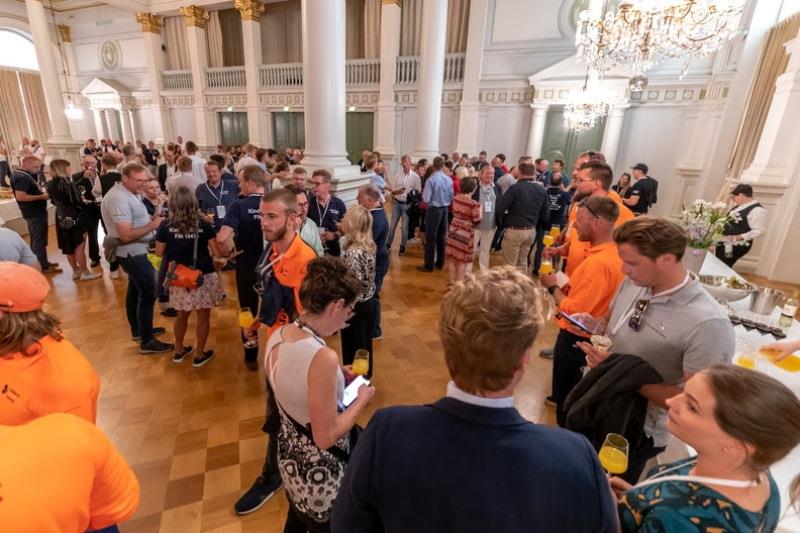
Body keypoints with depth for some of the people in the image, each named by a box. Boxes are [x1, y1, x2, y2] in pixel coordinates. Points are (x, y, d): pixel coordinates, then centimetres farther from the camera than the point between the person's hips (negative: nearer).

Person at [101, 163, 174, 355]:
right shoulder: (119, 199, -23)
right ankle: (147, 342, 4)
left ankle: (137, 330, 36)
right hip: (133, 253, -11)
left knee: (135, 291, 20)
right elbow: (126, 235, -28)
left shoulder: (129, 193, 8)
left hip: (136, 251, 11)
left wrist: (152, 219, 1)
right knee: (148, 294, -6)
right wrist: (152, 225, -23)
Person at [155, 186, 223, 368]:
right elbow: (217, 252, -11)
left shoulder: (166, 226, -7)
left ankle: (179, 351, 37)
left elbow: (159, 252, 0)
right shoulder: (204, 224, -12)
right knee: (203, 317, 11)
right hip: (204, 277, -3)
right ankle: (199, 355, 22)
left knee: (182, 315, 22)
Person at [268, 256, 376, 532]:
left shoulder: (277, 336, -10)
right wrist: (362, 400, -13)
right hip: (320, 472, -6)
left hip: (290, 457, 7)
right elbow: (326, 436, -26)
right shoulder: (323, 357, -35)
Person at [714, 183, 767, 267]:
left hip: (737, 246, -9)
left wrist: (737, 237, -26)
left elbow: (759, 231, -21)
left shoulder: (758, 210, -17)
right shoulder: (739, 206, 9)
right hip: (725, 242, 9)